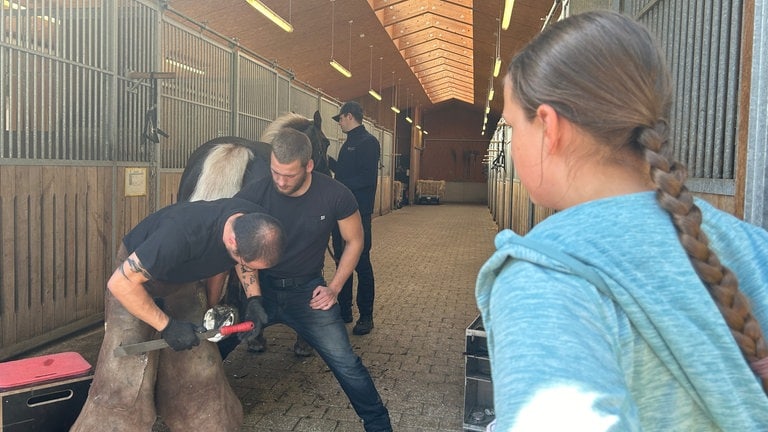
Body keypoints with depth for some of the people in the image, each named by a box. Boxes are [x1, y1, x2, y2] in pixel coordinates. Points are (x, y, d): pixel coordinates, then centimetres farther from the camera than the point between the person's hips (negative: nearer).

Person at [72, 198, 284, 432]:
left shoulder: (257, 225, -23)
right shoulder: (184, 234, -43)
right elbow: (120, 283, -31)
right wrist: (167, 326, -28)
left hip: (186, 276, 5)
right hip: (135, 279, -5)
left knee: (201, 367, 1)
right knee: (126, 379, -11)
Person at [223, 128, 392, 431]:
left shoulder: (335, 195, -17)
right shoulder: (252, 195, -17)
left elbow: (354, 241, -1)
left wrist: (334, 288, -7)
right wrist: (253, 297, -19)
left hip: (307, 289, -1)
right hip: (260, 285, 1)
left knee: (345, 364, -4)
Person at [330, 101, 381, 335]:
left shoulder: (368, 142, -10)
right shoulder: (348, 143, 18)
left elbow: (367, 178, -21)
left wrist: (340, 185, -23)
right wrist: (328, 159, 26)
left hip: (359, 212, -9)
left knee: (361, 262, -3)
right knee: (342, 260, 13)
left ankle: (366, 316, 6)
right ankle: (344, 310, 24)